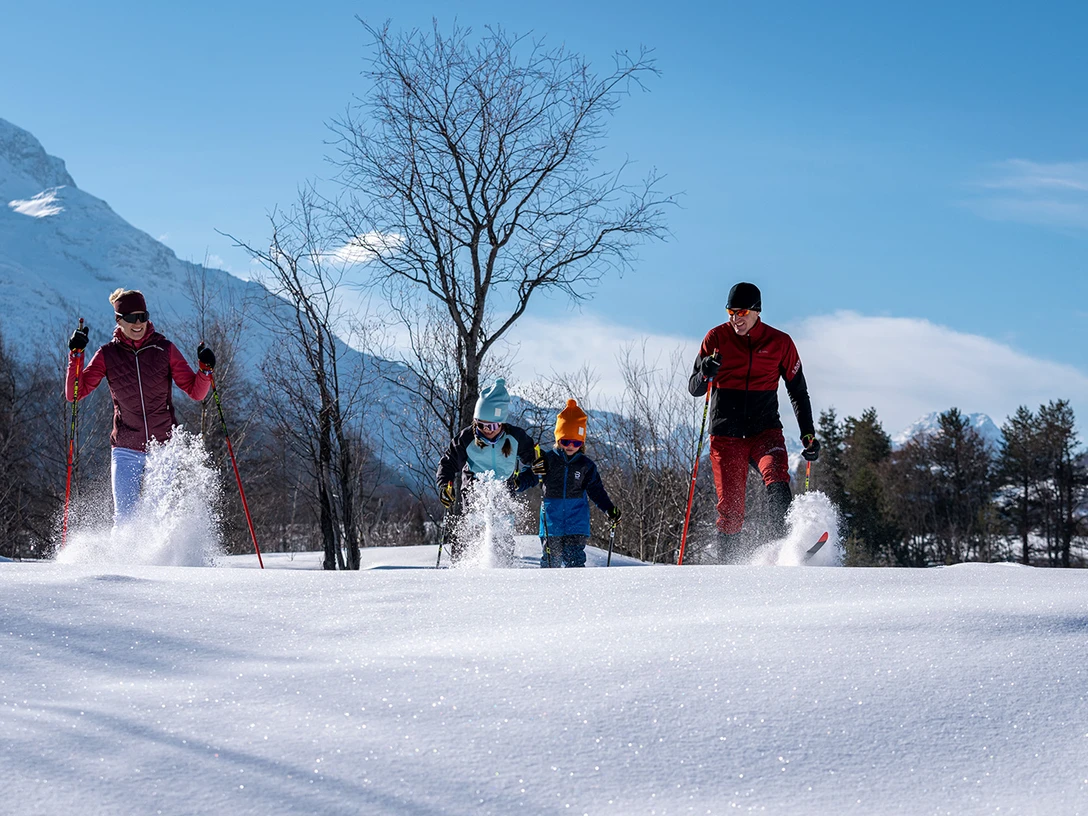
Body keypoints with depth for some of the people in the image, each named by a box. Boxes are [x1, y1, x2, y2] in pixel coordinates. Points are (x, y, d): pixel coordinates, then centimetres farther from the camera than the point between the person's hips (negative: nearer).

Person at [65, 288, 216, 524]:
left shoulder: (164, 349, -1)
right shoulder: (108, 354, -1)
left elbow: (196, 392, 1)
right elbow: (74, 394, -5)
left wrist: (205, 370, -18)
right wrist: (76, 355, -16)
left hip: (163, 447, 0)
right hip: (126, 450, 0)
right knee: (124, 518, -5)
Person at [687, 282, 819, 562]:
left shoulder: (779, 342, 2)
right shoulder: (717, 338, 0)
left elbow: (798, 391, 12)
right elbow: (694, 389, 0)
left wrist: (808, 434, 5)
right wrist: (706, 372, -22)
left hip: (766, 431, 0)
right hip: (726, 434, 0)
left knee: (777, 483, -27)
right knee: (730, 508, -4)